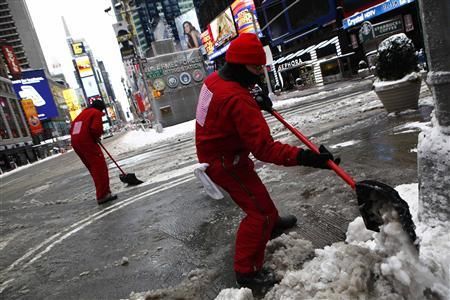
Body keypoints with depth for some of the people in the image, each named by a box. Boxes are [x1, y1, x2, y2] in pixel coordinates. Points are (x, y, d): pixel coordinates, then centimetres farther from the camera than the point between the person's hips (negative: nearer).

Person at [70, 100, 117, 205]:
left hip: (75, 142, 9)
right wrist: (96, 137, 4)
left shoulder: (83, 113, 26)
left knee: (93, 168, 16)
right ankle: (103, 195, -11)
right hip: (87, 142, -9)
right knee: (100, 167, -7)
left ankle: (104, 192, 23)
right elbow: (96, 128, -18)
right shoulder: (96, 113, 0)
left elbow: (72, 128, 24)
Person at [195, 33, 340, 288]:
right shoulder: (237, 99, -33)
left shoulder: (215, 79, -2)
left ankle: (272, 223, 57)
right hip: (227, 163, -10)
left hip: (213, 153, 10)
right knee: (259, 212, -3)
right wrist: (304, 157, -41)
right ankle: (246, 271, 10)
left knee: (255, 190, 30)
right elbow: (263, 148, -37)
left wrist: (256, 103, 11)